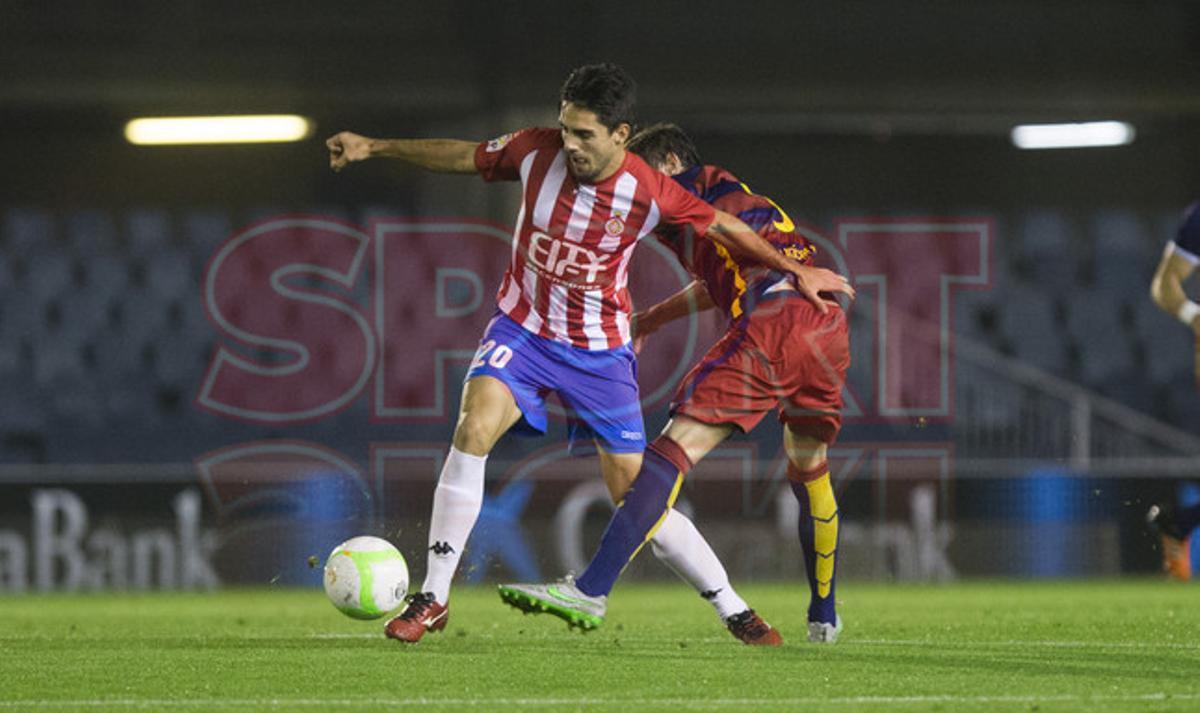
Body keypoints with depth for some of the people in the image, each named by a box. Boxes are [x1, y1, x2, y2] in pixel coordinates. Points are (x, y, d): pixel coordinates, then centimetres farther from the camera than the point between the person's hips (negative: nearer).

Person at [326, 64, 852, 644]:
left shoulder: (649, 194, -16)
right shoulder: (536, 152, -13)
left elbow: (725, 228, -1)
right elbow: (463, 157, 4)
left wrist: (796, 271, 3)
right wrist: (374, 147, 3)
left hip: (599, 351, -1)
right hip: (521, 329, 1)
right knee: (474, 429, -26)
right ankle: (433, 600, -19)